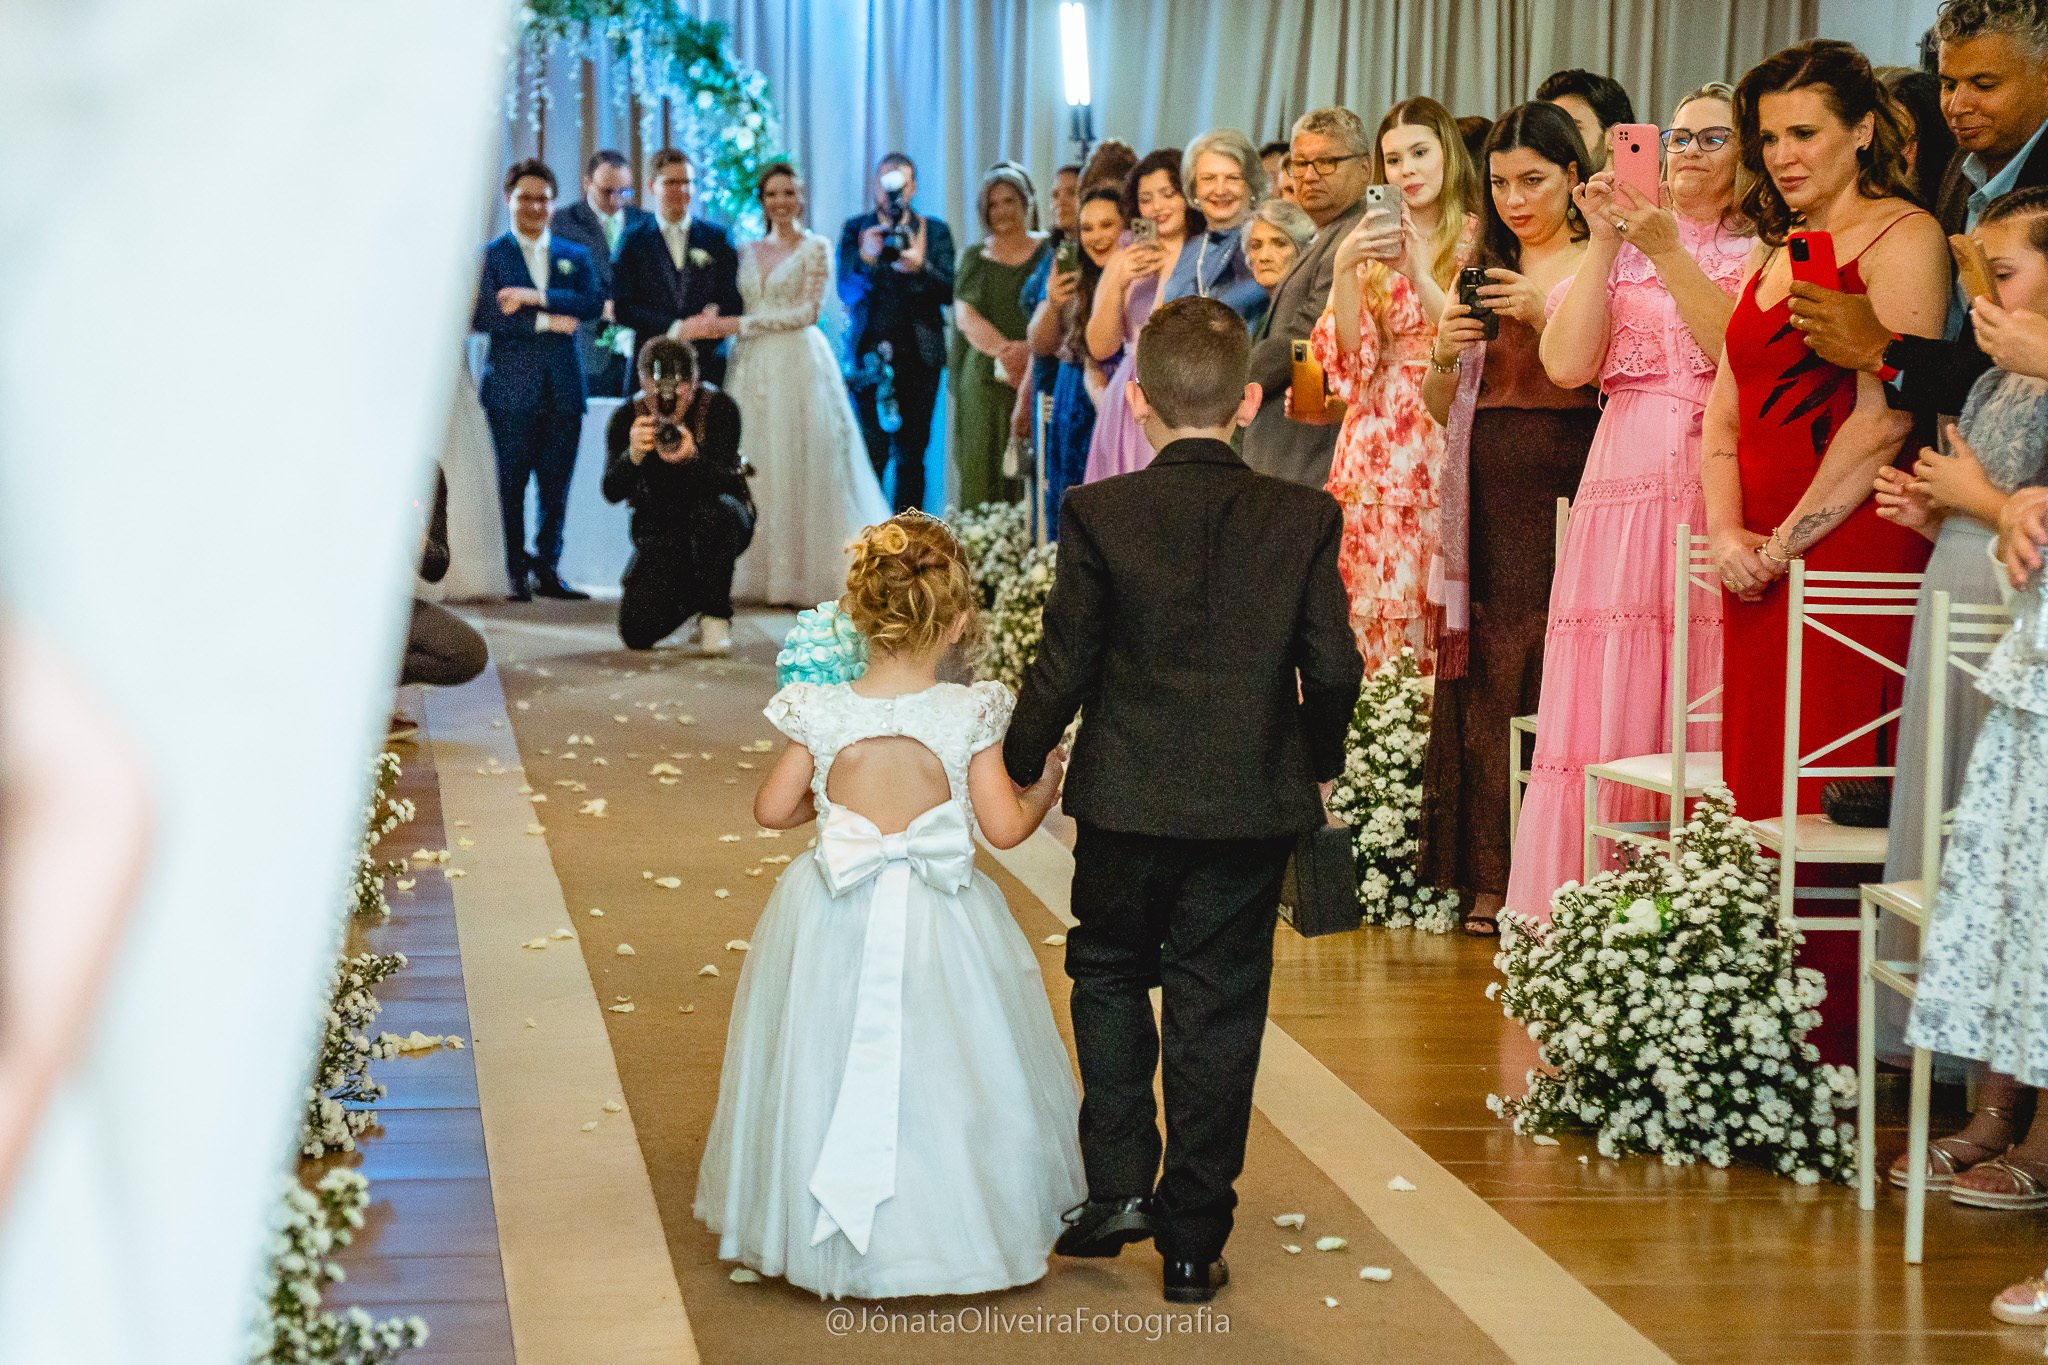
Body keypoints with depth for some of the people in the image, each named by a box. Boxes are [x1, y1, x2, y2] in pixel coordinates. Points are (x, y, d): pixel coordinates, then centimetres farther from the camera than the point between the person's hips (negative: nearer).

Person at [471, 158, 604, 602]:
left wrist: (537, 296, -14)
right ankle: (516, 574, 3)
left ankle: (547, 570, 12)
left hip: (563, 390, 3)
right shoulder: (489, 256, 5)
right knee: (511, 486, -3)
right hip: (510, 387, -3)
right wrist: (545, 322, -11)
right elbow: (480, 316, -9)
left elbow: (594, 303, -3)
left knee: (556, 487, 4)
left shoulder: (576, 256, 16)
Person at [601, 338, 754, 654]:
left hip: (720, 522, -2)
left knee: (713, 510, -39)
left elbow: (725, 482, -27)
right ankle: (690, 592, 19)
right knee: (637, 632, -16)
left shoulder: (720, 408, -16)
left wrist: (693, 459, -48)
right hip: (660, 530, 2)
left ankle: (716, 616, -17)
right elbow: (612, 492, -21)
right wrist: (634, 455, -41)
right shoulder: (627, 418, -11)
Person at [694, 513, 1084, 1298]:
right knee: (938, 1072, 13)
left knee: (832, 1069, 15)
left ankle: (825, 1230, 25)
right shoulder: (970, 717, -13)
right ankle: (951, 1223, 23)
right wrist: (1044, 790, 11)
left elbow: (772, 810, 0)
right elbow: (1004, 828, -9)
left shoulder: (820, 715, -9)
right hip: (940, 930, -1)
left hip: (835, 928, 1)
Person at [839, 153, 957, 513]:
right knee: (872, 454, -8)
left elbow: (949, 293, -1)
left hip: (918, 356, 1)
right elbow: (847, 292, -2)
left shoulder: (935, 231, 9)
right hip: (870, 355, -1)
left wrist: (921, 267, -20)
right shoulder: (856, 229, 8)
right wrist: (866, 260, -22)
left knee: (911, 454, 4)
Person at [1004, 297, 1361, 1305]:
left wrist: (1019, 767, 9)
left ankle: (1117, 1185, 11)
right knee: (1217, 1010, 8)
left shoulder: (1098, 514, -9)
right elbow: (1332, 667, -4)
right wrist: (1318, 766, 14)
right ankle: (1192, 1239, 14)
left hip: (1127, 802, -1)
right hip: (1253, 806, 1)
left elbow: (1063, 665, -7)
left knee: (1109, 971, 21)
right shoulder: (1303, 518, -4)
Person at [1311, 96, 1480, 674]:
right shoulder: (1371, 245, 14)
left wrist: (1417, 273, -18)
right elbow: (1348, 357, 3)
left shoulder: (1478, 241, 4)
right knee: (1376, 618, -4)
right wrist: (1344, 269, -11)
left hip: (1448, 449, -3)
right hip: (1379, 454, 3)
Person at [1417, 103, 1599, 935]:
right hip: (1488, 501, 5)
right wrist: (1444, 354, -1)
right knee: (1488, 679, 0)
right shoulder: (1484, 272, 18)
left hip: (1569, 492, -5)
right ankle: (1490, 876, 3)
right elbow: (1440, 408, 18)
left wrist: (1545, 315, -16)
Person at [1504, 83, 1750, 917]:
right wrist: (1604, 245, -2)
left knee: (1710, 719, -6)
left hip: (1722, 497, -3)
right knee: (1606, 712, -2)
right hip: (1625, 496, 3)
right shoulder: (1621, 251, 17)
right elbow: (1566, 364, 3)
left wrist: (1668, 253, -13)